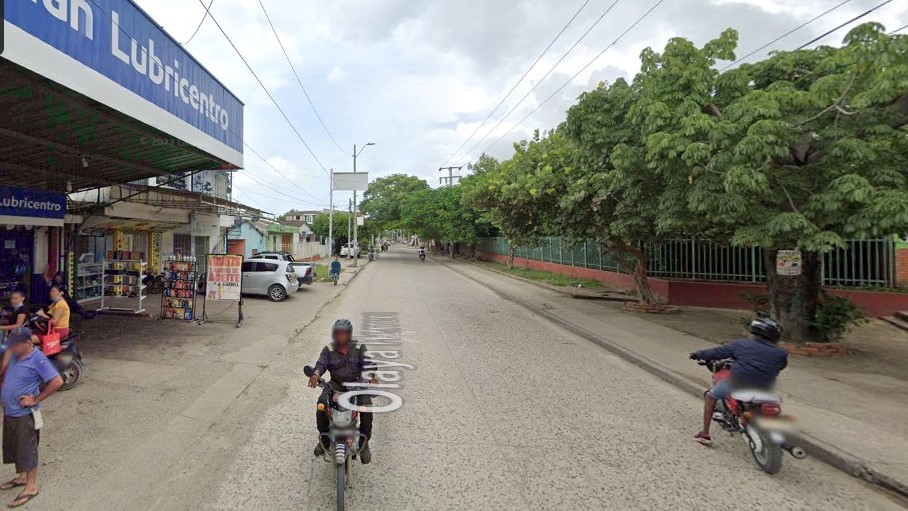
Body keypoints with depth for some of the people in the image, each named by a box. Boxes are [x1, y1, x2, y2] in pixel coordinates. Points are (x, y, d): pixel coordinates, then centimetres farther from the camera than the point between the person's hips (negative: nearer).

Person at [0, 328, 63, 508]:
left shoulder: (37, 359, -22)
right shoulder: (15, 356, 3)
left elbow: (57, 381, -28)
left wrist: (36, 400, -21)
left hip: (25, 415, -8)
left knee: (28, 450, 3)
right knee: (14, 447, 21)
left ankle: (31, 486, 16)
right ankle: (22, 477, 40)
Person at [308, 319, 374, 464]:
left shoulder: (359, 347, 0)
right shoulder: (329, 349, 3)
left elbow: (367, 363, -9)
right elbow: (321, 363, -11)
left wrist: (372, 376, -30)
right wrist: (316, 374, -34)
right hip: (335, 383, 1)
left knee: (366, 406, -25)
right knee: (322, 403, -25)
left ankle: (364, 441, -7)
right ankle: (323, 436, -2)